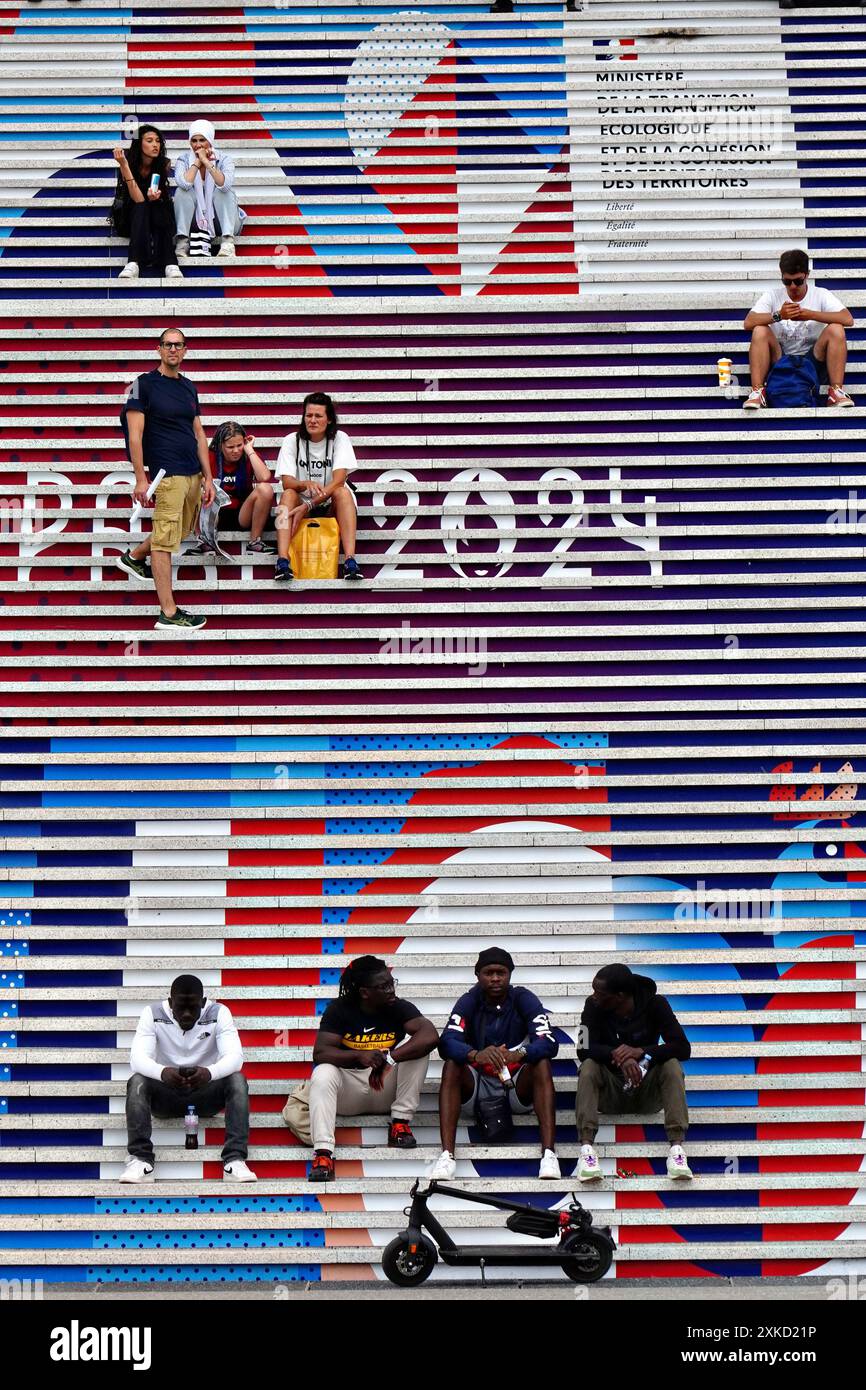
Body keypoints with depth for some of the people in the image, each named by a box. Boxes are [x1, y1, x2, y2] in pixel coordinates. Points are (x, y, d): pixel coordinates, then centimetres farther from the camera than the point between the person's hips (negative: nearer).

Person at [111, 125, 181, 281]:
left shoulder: (164, 164, -10)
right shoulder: (129, 162, -17)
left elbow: (158, 194, -15)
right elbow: (138, 200, -27)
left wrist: (153, 197, -40)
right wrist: (124, 166, -35)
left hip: (156, 215, 2)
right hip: (131, 217, -2)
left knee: (161, 213, -31)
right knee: (141, 208, -33)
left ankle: (170, 264, -50)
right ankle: (133, 264, -53)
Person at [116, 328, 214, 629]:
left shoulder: (188, 387, 15)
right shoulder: (144, 384, -5)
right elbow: (135, 435, -9)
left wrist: (208, 477, 12)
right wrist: (141, 479, -14)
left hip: (193, 474, 8)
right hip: (167, 474, -8)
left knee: (181, 531, 20)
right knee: (165, 542, -5)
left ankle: (133, 557, 43)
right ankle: (169, 613, -3)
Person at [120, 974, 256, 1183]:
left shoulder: (218, 1013, -12)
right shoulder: (152, 1014, -12)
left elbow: (235, 1056, -25)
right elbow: (138, 1057, -25)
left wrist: (209, 1072, -48)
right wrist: (162, 1072, -48)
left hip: (205, 1092, 0)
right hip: (166, 1094, 0)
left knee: (237, 1079, -29)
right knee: (137, 1081, -30)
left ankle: (235, 1159, -33)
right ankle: (140, 1158, -32)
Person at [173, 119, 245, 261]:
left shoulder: (224, 159, -6)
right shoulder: (183, 159, -3)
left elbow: (225, 184, -29)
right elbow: (184, 183, -26)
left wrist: (206, 162, -26)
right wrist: (197, 162, -18)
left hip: (219, 218, -1)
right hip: (194, 220, 1)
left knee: (224, 190, -26)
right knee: (182, 191, -22)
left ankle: (227, 242, -37)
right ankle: (182, 242, -28)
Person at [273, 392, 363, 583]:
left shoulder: (340, 439, -5)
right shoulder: (292, 440, -1)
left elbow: (338, 481, -18)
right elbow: (287, 483, -12)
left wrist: (308, 506, -29)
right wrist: (306, 485, -36)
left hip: (332, 505, -1)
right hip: (301, 504, 1)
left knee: (343, 492, -31)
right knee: (288, 495, -29)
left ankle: (350, 561, -46)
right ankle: (283, 561, -45)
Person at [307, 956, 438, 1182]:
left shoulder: (400, 1008, -8)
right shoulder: (339, 1009, -7)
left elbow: (430, 1036, -26)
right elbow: (320, 1052, -18)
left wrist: (389, 1059, -36)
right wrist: (359, 1056, -35)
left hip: (387, 1088, 1)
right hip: (349, 1087, -1)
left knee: (415, 1042, -21)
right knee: (322, 1073, -32)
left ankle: (400, 1123, -18)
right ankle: (323, 1153, -42)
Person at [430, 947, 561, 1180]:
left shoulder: (524, 999, -5)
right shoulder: (469, 1002, -4)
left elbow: (549, 1043, -19)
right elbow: (447, 1043, -20)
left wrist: (519, 1054, -41)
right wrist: (475, 1055, -43)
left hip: (518, 1092, 0)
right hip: (475, 1090, 0)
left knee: (542, 1063, -26)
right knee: (452, 1065, -26)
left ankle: (549, 1153, -36)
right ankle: (447, 1155, -36)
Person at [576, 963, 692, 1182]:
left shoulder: (655, 1004, -11)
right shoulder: (593, 1006, -10)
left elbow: (683, 1048, -18)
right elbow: (584, 1050, -21)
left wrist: (640, 1052, -31)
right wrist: (618, 1055, -39)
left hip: (647, 1090, 0)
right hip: (610, 1092, 0)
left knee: (672, 1065, -27)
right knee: (589, 1066, -29)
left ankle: (676, 1146, -38)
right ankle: (586, 1148, -42)